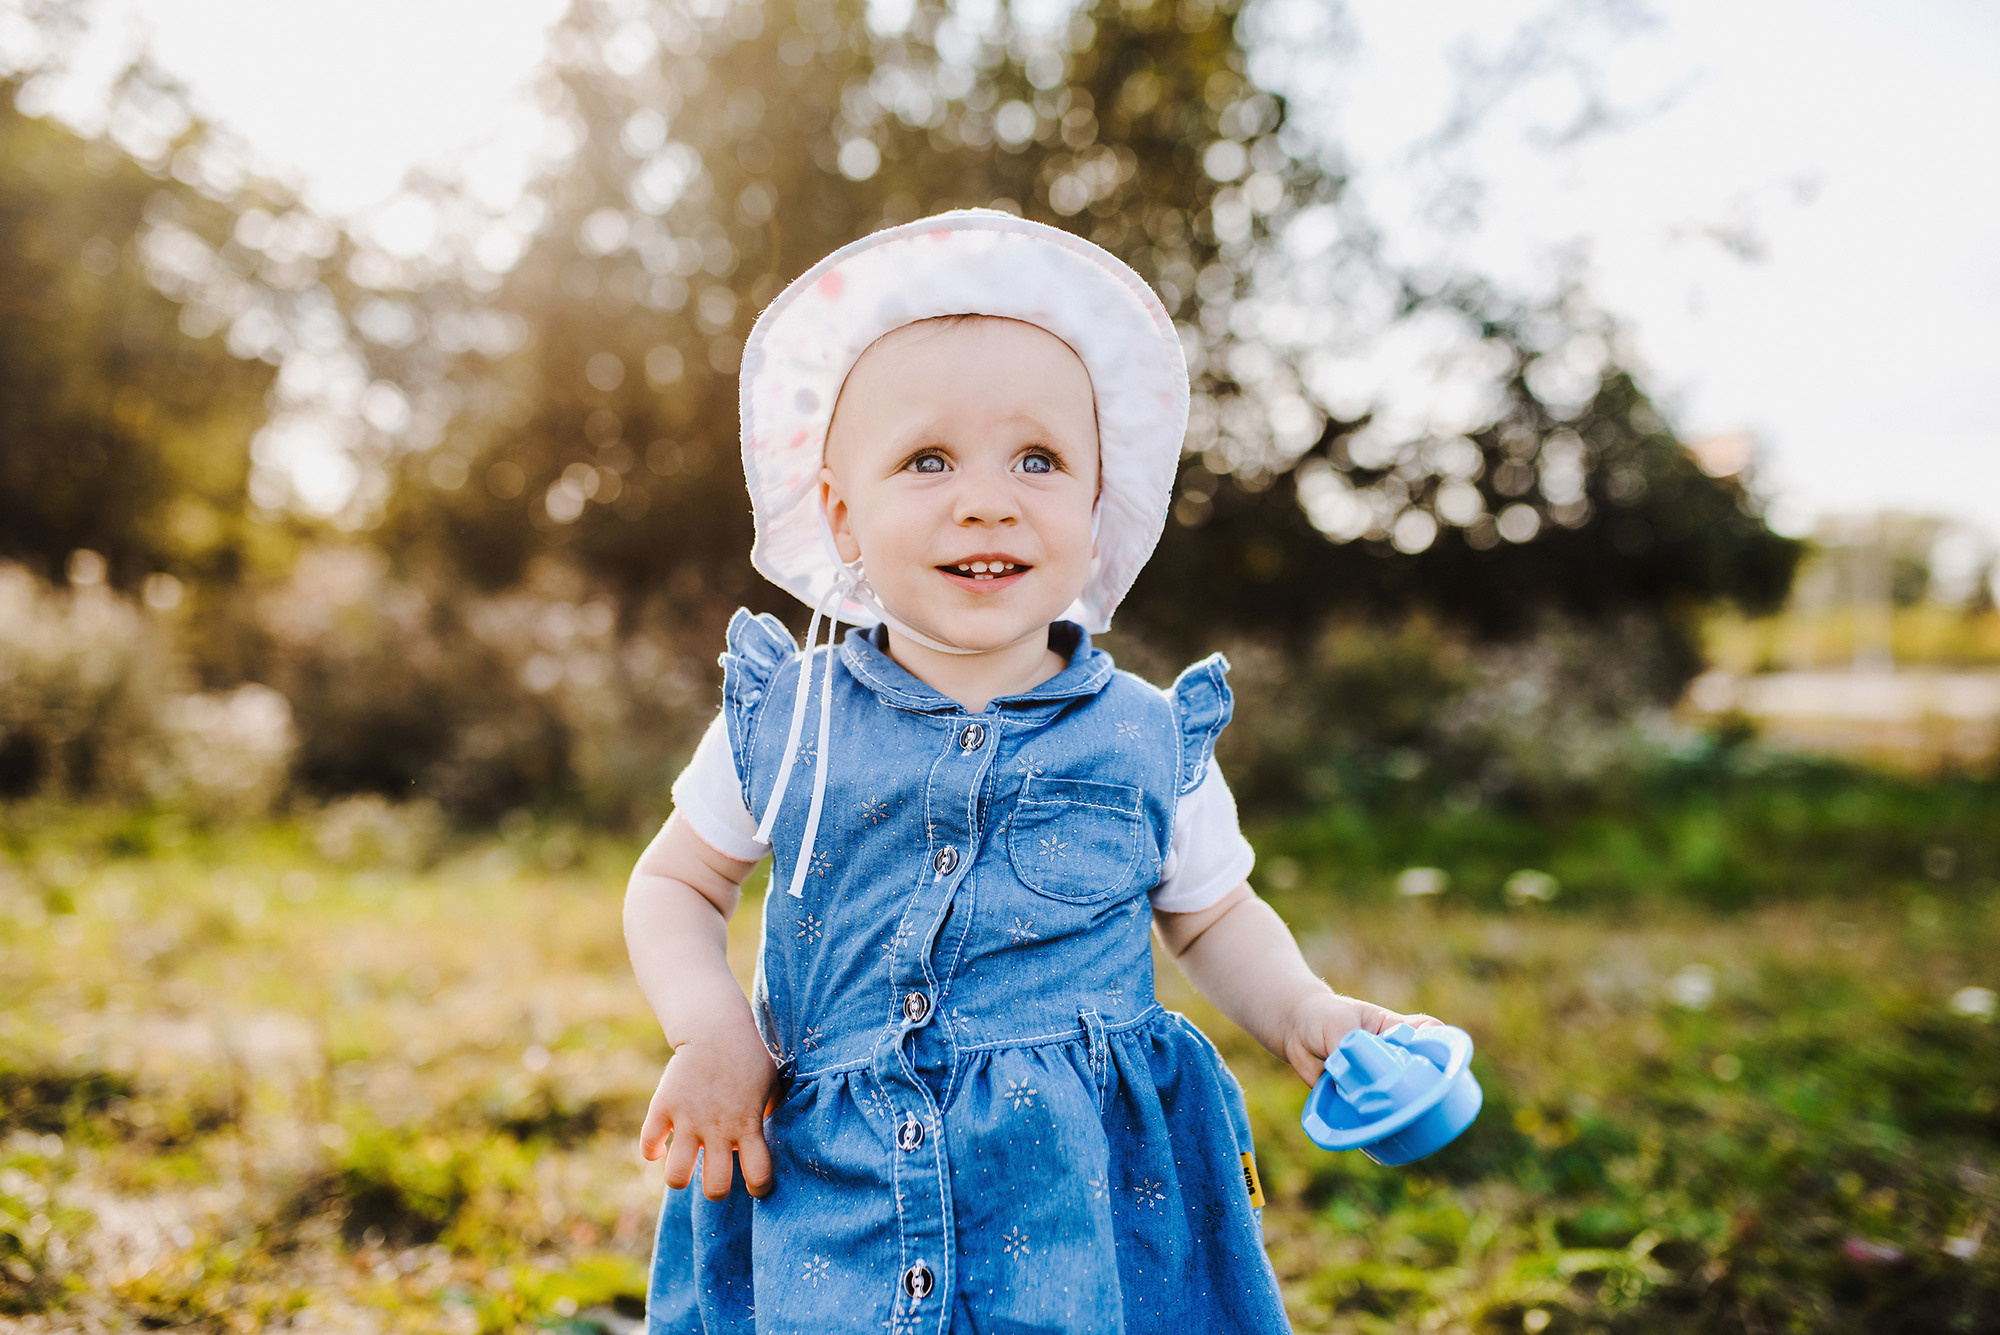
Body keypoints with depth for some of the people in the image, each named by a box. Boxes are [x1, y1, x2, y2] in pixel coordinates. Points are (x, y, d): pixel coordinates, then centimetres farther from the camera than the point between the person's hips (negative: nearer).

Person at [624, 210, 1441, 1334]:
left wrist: (1305, 1015, -5)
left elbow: (1216, 918, 14)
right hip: (825, 1208, 1)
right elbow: (676, 884, 11)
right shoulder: (782, 719, -2)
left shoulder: (1151, 743, -2)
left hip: (1093, 1210, 0)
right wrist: (710, 1029, -6)